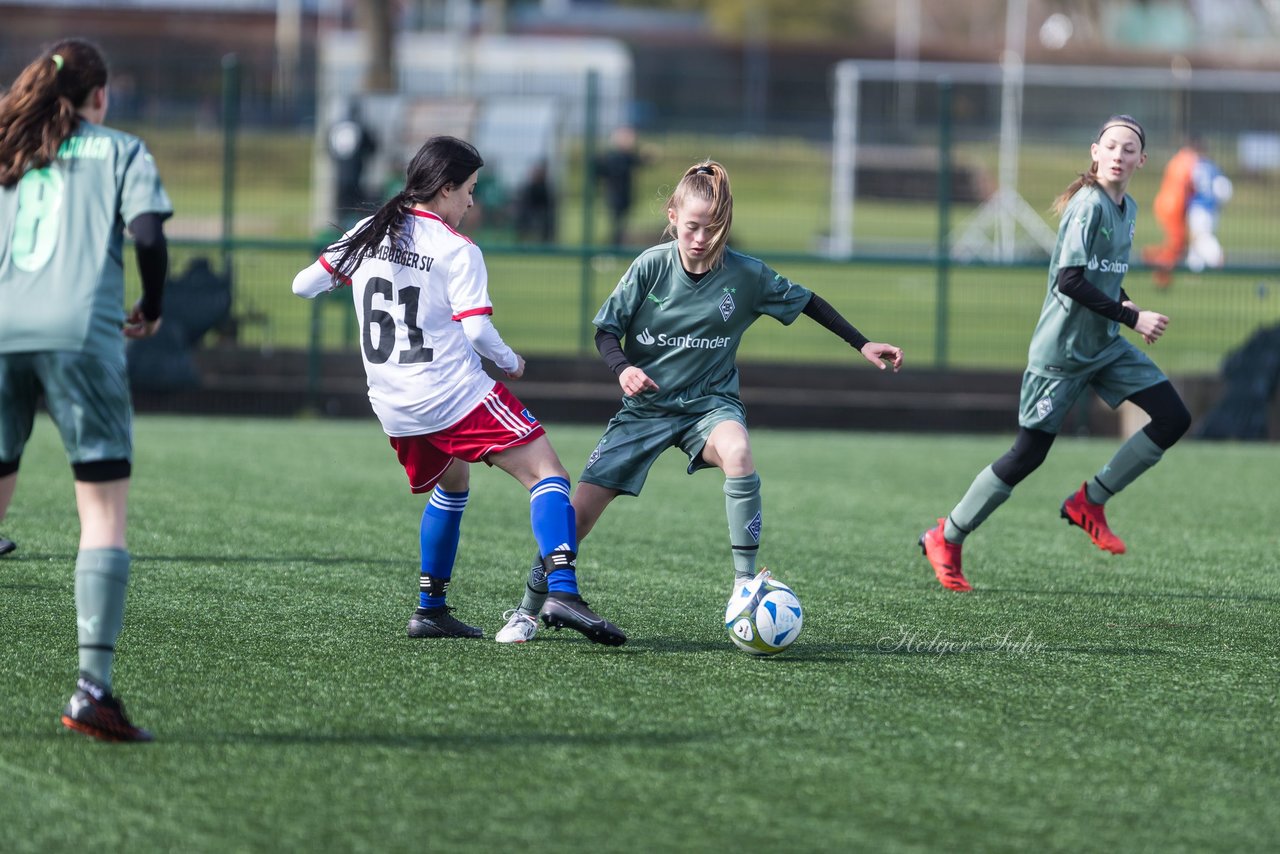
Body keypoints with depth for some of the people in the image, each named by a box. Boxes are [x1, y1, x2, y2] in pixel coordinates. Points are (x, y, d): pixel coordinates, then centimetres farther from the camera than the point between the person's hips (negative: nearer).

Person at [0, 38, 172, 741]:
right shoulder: (120, 151, 11)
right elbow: (148, 235, -4)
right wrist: (151, 308, 12)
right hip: (79, 334, -4)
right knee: (105, 512, -2)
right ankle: (91, 688, -14)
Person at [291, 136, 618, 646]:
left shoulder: (366, 235, 8)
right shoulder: (457, 250, -9)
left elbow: (303, 286, 13)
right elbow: (476, 330, -16)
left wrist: (339, 277, 33)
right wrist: (512, 363, 2)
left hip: (392, 407, 7)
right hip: (453, 394, -7)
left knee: (453, 484, 30)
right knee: (547, 473, -9)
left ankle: (431, 608, 25)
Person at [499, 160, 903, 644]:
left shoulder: (747, 275, -11)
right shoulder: (652, 266, -11)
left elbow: (805, 301, 5)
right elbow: (606, 328, -3)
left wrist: (861, 345, 4)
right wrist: (622, 368, -23)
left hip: (710, 401, -1)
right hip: (646, 404, 1)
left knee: (737, 454, -37)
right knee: (579, 511, -6)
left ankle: (745, 583, -29)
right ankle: (533, 607, 18)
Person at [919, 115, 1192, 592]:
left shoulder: (1128, 209, 7)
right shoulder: (1089, 204, -19)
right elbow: (1070, 280, -26)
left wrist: (1124, 305, 2)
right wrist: (1132, 318, -24)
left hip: (1107, 347, 8)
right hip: (1061, 351, -8)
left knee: (1174, 419, -2)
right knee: (1028, 454, -5)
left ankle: (1090, 503, 10)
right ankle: (946, 539, 11)